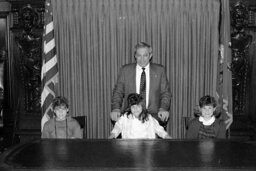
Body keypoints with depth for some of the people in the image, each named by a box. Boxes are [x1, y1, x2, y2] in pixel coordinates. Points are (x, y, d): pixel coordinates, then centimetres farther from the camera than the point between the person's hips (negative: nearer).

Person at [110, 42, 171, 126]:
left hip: (153, 114, 0)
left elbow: (165, 93, 8)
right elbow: (118, 92, 9)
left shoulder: (159, 70, 8)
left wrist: (164, 109, -10)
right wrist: (115, 108, -9)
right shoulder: (125, 70, 8)